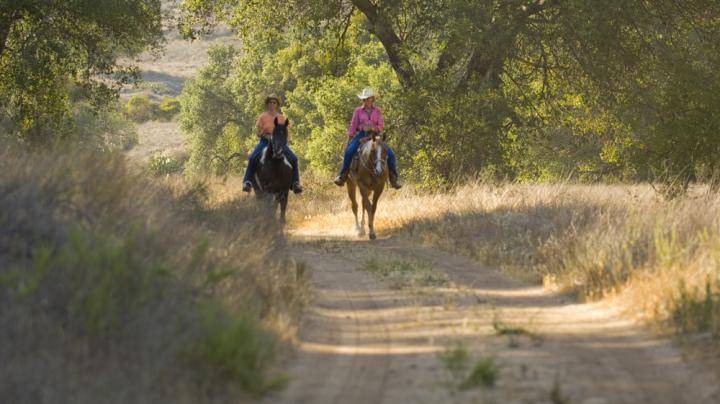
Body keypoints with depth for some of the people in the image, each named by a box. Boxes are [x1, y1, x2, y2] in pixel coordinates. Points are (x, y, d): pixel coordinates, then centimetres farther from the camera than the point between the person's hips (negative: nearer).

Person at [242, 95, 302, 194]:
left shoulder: (281, 118, 8)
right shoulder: (263, 117, 3)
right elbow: (258, 133, 3)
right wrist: (266, 135, -17)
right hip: (265, 141, -1)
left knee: (293, 158, -19)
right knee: (253, 157, -27)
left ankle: (295, 183, -10)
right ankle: (247, 182, -23)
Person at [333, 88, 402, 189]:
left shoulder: (377, 111, 8)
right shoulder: (358, 111, 8)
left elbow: (382, 127, 4)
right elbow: (353, 126, 8)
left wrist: (373, 128, -15)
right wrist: (350, 139, 1)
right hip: (361, 135, -1)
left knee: (390, 154, -16)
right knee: (349, 151, -29)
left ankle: (394, 178, -3)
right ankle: (343, 175, -21)